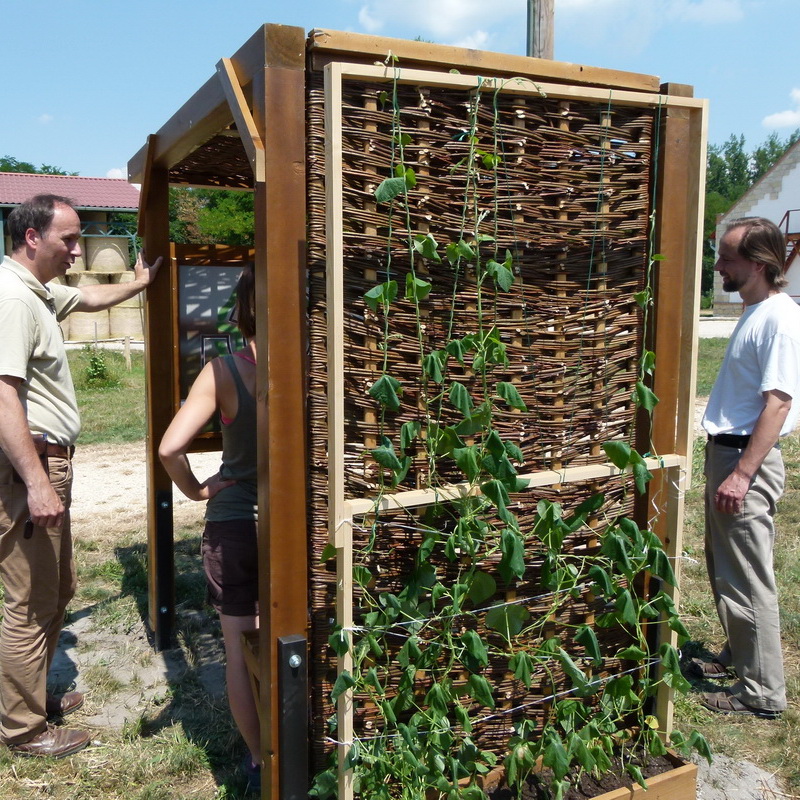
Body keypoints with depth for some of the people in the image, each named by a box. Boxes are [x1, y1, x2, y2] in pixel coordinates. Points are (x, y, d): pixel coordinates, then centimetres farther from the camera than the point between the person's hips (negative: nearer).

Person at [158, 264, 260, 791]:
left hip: (233, 525, -1)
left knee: (239, 647, 15)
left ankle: (259, 760, 27)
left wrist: (197, 490, -4)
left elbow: (170, 448, -21)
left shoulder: (223, 371, -13)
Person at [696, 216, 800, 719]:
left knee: (747, 580, -1)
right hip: (725, 451, 10)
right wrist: (724, 465, 19)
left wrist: (742, 474, -25)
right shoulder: (755, 313, 13)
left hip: (748, 459, -10)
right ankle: (738, 656, 37)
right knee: (725, 569, 21)